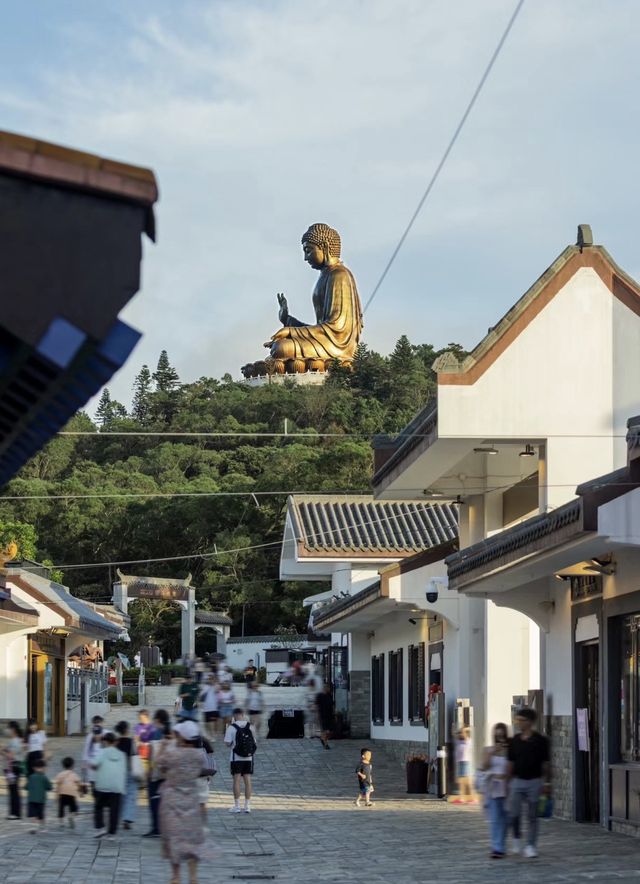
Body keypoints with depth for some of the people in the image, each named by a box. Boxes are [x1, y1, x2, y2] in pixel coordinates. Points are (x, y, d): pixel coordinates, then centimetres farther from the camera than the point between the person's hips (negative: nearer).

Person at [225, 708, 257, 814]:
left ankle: (237, 806, 0)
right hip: (248, 758, 3)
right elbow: (254, 741, 6)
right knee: (247, 780, 6)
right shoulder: (250, 727, 2)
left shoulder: (231, 727, -9)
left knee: (237, 780, 1)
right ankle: (247, 806, 7)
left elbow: (227, 743, -11)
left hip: (236, 758, -3)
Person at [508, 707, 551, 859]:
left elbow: (545, 763, -2)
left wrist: (546, 783, -5)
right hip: (518, 781, 2)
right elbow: (511, 763, 11)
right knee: (514, 814, -5)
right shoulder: (515, 741, 6)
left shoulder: (540, 740, -4)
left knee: (532, 816, 4)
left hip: (534, 781, -2)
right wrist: (508, 781, 9)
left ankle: (531, 845, 11)